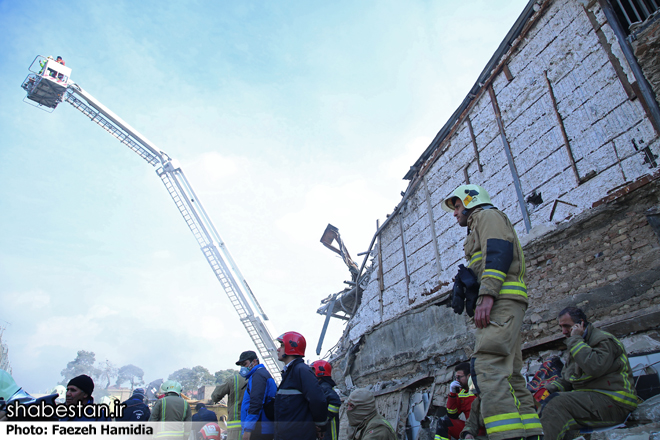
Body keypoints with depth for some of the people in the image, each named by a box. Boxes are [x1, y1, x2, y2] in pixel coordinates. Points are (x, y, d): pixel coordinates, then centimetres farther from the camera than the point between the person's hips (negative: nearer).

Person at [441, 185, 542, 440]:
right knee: (509, 376, 5)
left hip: (500, 301, -11)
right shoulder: (478, 231, 35)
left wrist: (486, 295, -23)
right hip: (499, 306, 11)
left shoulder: (487, 214, 8)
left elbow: (498, 251, -11)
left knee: (488, 368, -23)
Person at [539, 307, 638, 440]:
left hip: (612, 401, -9)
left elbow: (595, 367, -29)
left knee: (557, 403, -29)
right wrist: (548, 390, 2)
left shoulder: (604, 340, -7)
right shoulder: (578, 344, 21)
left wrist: (575, 339, -19)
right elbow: (565, 379, 22)